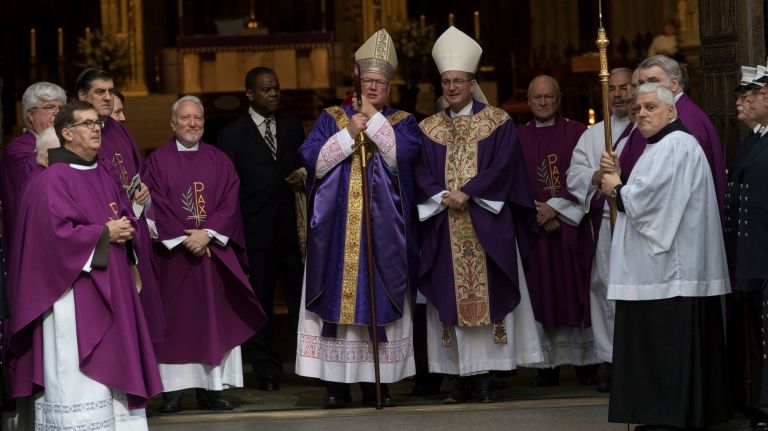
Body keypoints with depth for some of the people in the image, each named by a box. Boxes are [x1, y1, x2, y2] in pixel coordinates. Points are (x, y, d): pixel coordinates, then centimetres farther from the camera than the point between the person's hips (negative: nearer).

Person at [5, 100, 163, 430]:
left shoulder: (103, 177, 15)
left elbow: (125, 217, 22)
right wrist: (104, 233, -13)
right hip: (74, 294, -8)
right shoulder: (52, 180, -11)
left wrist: (125, 230, -2)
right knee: (77, 369, -9)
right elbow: (56, 231, -19)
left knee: (110, 363, 9)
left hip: (109, 290, 8)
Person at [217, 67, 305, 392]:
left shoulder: (293, 127, 12)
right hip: (257, 229, -2)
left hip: (294, 227, 2)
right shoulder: (232, 135, 1)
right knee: (260, 301, 5)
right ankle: (267, 369, 12)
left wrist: (304, 178, 0)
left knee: (302, 295, -1)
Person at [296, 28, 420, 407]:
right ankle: (335, 383, 3)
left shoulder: (402, 122, 8)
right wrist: (349, 132, -11)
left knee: (379, 301, 0)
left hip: (383, 231, 0)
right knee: (335, 300, -2)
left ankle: (377, 381, 6)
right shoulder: (331, 118, 10)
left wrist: (373, 116, -9)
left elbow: (401, 157, -13)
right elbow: (312, 161, -4)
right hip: (335, 230, 0)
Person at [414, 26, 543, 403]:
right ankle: (462, 378, 3)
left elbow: (503, 166, -7)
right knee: (451, 298, 0)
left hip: (487, 225, -3)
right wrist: (443, 197, -14)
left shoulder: (498, 122, 4)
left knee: (486, 297, -5)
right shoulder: (428, 128, 12)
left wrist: (467, 193, -15)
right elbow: (421, 173, 4)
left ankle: (484, 376, -3)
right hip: (444, 227, 3)